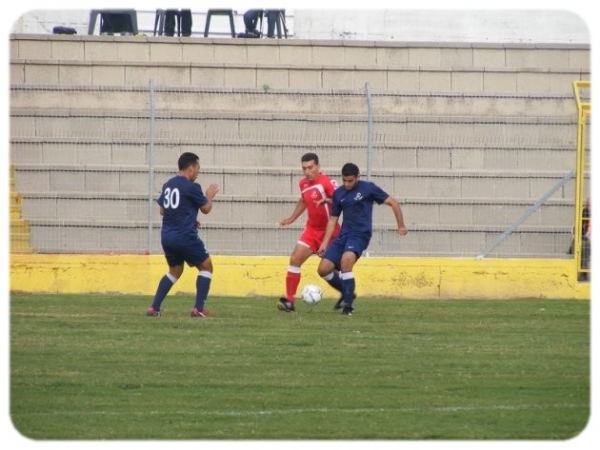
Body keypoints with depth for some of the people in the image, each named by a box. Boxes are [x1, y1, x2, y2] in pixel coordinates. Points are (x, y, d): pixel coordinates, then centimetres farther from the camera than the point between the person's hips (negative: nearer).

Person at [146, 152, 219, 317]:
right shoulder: (192, 187, -12)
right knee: (206, 267, 10)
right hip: (185, 236, -7)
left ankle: (154, 308, 13)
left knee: (175, 271, 24)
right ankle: (198, 309, 2)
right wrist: (210, 196, 18)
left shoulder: (168, 185, 10)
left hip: (167, 236, 7)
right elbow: (205, 209, -3)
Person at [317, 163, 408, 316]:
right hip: (343, 235, 6)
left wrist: (401, 226, -4)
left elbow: (393, 203, -1)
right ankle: (347, 293, 22)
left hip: (360, 235, -6)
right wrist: (325, 243, 9)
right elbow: (333, 219, 16)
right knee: (323, 269, -5)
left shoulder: (368, 188, -4)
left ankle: (348, 305, -24)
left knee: (346, 259, -33)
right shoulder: (338, 193, 9)